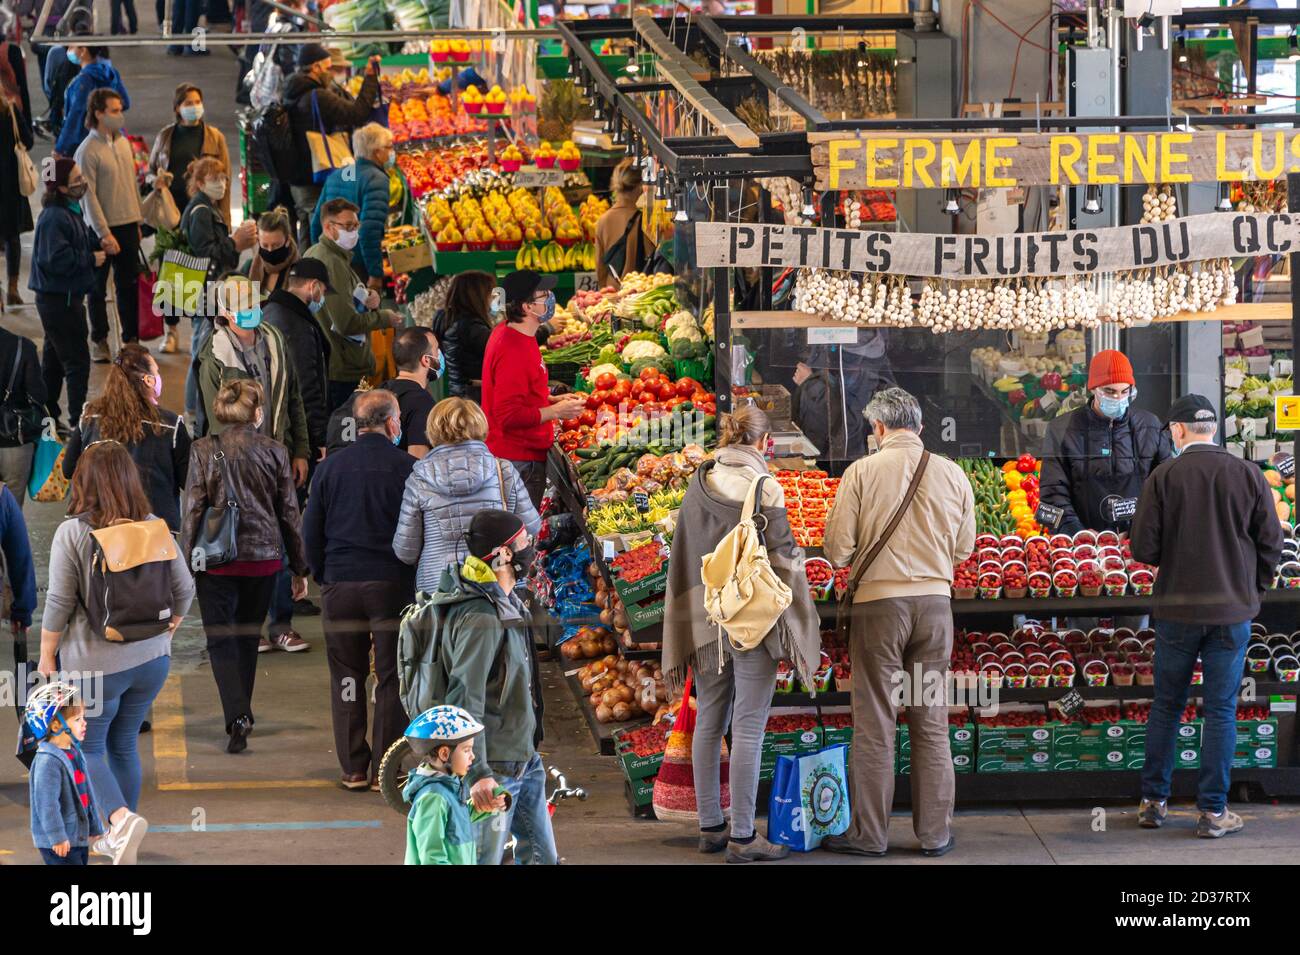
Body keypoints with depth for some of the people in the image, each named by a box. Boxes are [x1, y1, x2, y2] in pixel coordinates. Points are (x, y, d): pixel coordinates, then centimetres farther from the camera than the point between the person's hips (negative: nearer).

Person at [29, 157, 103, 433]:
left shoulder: (71, 211, 11)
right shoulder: (54, 218, -21)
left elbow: (81, 243, 23)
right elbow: (57, 259, -27)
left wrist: (97, 244, 5)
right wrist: (91, 258, -18)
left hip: (66, 296, 10)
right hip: (59, 299, -10)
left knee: (54, 359, 17)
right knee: (77, 359, -6)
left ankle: (47, 417, 26)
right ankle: (78, 420, -1)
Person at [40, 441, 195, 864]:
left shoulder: (72, 532, -14)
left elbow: (59, 603, -13)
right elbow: (184, 588, 4)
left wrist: (47, 656, -2)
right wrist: (169, 628, 21)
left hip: (95, 662, -5)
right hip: (151, 657, 5)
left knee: (86, 748, 9)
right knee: (124, 745, 18)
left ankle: (121, 818, -15)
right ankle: (117, 838, 26)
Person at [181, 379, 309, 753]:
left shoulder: (204, 450, -5)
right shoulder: (274, 451, 0)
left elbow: (193, 510, -7)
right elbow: (289, 512, 4)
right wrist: (300, 568, 12)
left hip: (218, 560, -2)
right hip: (264, 557, 2)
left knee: (221, 640, 2)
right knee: (248, 637, 17)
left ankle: (237, 716, -16)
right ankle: (242, 713, 27)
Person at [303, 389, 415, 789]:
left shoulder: (330, 467, 2)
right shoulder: (408, 468, -6)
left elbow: (311, 531, 6)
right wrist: (418, 577, 10)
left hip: (340, 586, 2)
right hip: (392, 584, -2)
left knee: (346, 677, 10)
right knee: (391, 677, 4)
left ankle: (353, 768, 11)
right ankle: (384, 769, 4)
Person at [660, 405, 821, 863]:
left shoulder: (699, 486, 5)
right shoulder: (764, 487, -10)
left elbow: (681, 559, 10)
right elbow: (784, 559, -10)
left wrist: (682, 633, 17)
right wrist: (801, 633, -3)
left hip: (704, 619, 5)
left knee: (709, 722, 13)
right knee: (748, 728, -2)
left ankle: (710, 826, 19)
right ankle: (742, 836, -1)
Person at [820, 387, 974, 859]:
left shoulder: (862, 472, -8)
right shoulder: (952, 474, 1)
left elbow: (837, 550, -7)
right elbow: (963, 548, 10)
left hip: (879, 601, -3)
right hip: (935, 601, 3)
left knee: (874, 723, 4)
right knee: (931, 722, 10)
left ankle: (868, 833, 8)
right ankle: (934, 833, 13)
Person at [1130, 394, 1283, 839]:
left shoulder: (1163, 476, -7)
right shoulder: (1249, 475, -3)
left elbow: (1143, 548, -9)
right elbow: (1271, 543, 0)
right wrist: (1253, 588, 15)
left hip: (1177, 608, 0)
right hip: (1232, 609, 0)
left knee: (1166, 706, 13)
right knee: (1221, 710, 5)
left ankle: (1153, 801, 18)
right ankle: (1213, 811, 4)